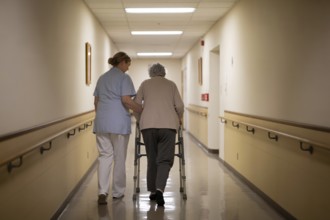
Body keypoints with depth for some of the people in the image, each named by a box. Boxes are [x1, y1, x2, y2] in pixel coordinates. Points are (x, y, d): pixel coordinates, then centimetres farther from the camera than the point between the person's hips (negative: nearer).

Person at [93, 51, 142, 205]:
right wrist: (142, 110, -7)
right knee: (119, 157, 7)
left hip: (102, 122, 5)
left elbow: (96, 101, 19)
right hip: (119, 122, -5)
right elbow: (126, 100, -15)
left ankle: (102, 192, -10)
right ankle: (117, 192, 16)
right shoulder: (124, 77, -3)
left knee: (104, 155, 4)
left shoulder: (102, 78, 17)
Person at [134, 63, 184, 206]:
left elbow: (136, 104, 11)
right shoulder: (171, 84, 17)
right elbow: (179, 106, 8)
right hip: (168, 124, -1)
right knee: (165, 159, -2)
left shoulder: (145, 84, 17)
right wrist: (179, 119, 25)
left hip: (148, 124, 1)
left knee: (152, 158, 11)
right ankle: (159, 189, -20)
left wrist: (140, 120, 25)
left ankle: (153, 191, 15)